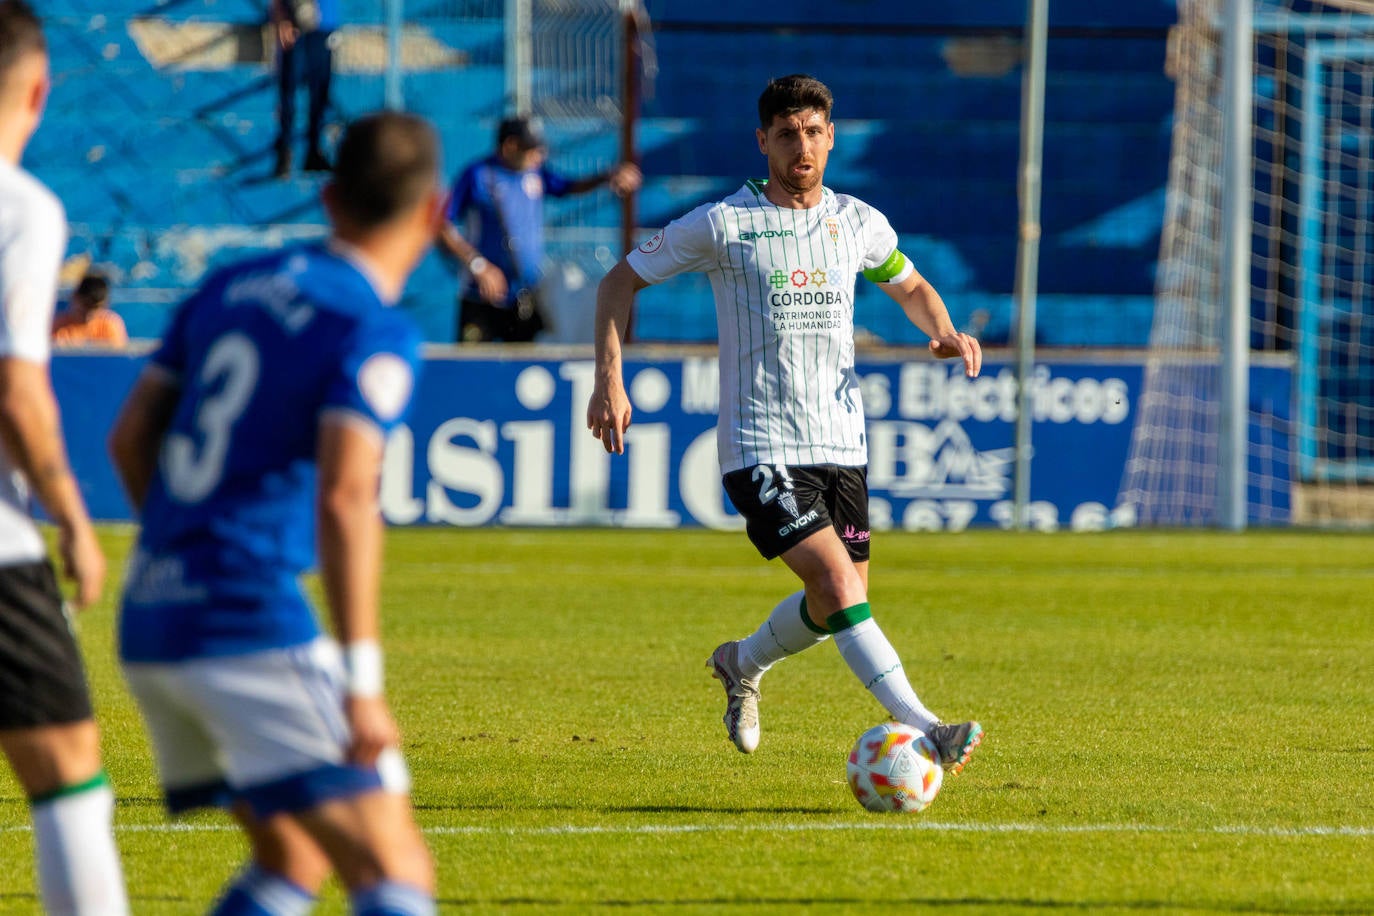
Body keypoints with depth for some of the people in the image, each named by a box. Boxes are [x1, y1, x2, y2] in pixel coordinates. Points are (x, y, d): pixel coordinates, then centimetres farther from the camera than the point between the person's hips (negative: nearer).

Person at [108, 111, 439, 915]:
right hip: (254, 623, -8)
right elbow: (344, 498, -21)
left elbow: (131, 437, 17)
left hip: (148, 622, 8)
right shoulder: (378, 336, -8)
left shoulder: (233, 286, 13)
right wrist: (362, 682, -23)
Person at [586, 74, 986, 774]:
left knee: (839, 604, 11)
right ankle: (924, 731, -24)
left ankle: (742, 664, 40)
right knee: (839, 586, -20)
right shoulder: (723, 224, -5)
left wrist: (945, 332, 4)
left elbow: (910, 286, 26)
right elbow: (621, 282, 5)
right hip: (761, 447, -5)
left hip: (841, 444, 5)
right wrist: (609, 380, -6)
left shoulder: (858, 223, 7)